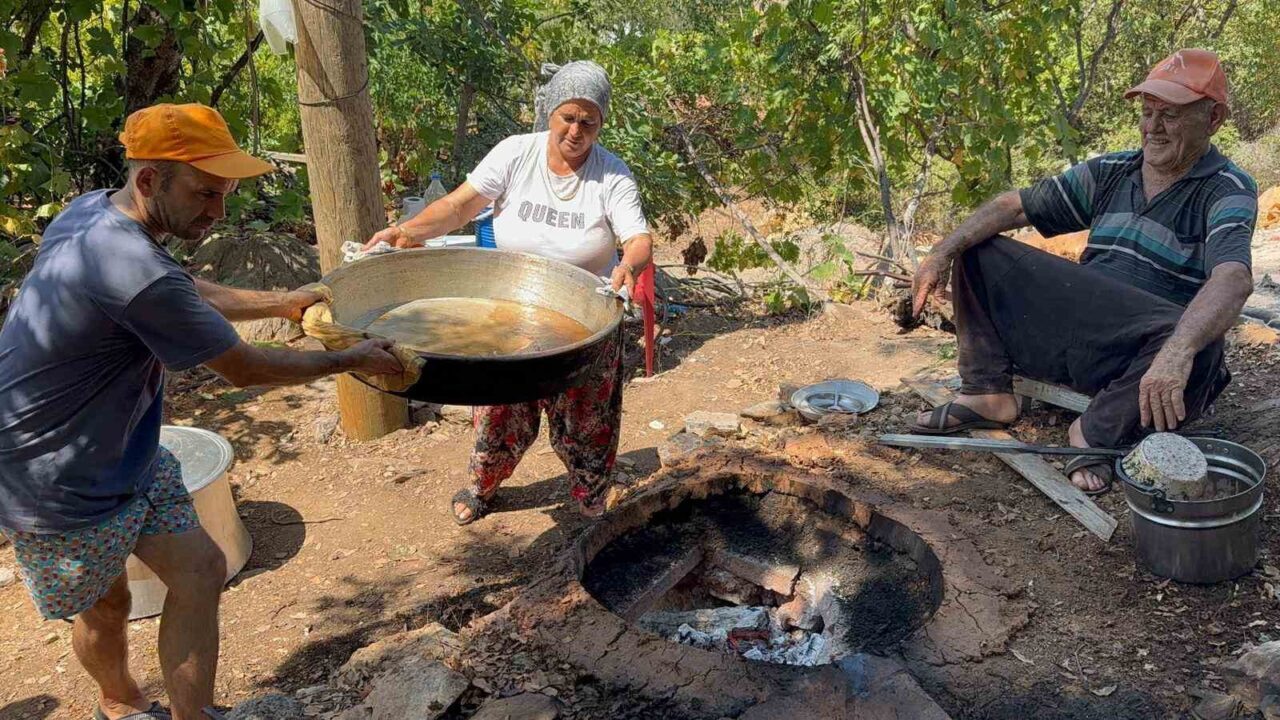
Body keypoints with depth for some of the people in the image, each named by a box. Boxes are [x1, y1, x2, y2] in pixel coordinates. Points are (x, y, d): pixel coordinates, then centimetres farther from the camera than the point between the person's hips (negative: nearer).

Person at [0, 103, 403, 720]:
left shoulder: (91, 210, -4)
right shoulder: (134, 271, -34)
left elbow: (188, 295, 15)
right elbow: (246, 370, -22)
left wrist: (281, 303, 13)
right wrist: (351, 360, -10)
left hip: (122, 453, 8)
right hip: (59, 484, -8)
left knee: (200, 574, 6)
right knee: (105, 603, 16)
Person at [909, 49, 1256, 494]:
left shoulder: (1227, 191, -10)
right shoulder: (1110, 173, 9)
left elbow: (1234, 279, -29)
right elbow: (1017, 206, 6)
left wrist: (1178, 350, -48)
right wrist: (944, 251, -9)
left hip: (1143, 361, -5)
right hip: (1077, 335, 5)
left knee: (1198, 350, -40)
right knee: (979, 251, 3)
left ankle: (1098, 430, -16)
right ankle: (988, 393, -5)